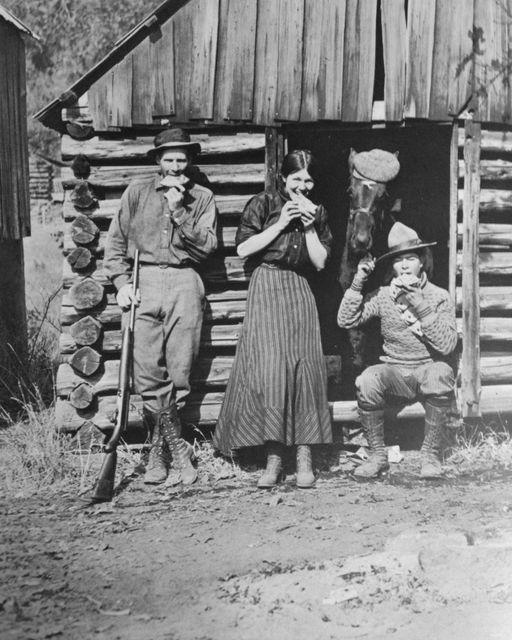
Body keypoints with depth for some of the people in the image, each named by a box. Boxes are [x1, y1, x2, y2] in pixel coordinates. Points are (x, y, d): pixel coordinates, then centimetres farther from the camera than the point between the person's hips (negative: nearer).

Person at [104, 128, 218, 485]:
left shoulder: (202, 197, 12)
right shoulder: (137, 192, 13)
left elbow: (207, 246, 0)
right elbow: (115, 241, 11)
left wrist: (179, 211, -8)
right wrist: (122, 282, 0)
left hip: (185, 284, 0)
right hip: (143, 283, 0)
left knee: (179, 374, -4)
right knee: (148, 374, -7)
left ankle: (160, 449, 12)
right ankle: (178, 447, 5)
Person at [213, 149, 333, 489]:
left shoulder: (318, 213, 13)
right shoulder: (263, 203, 2)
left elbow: (320, 262, 6)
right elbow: (243, 248, -6)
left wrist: (309, 225, -4)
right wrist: (280, 224, -9)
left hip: (300, 292, 3)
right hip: (267, 287, -3)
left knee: (306, 368, -4)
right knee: (269, 366, -12)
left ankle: (304, 456, 0)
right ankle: (274, 457, -8)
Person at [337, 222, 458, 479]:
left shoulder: (439, 297, -3)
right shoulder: (383, 296, 2)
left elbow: (447, 345, -16)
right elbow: (345, 321, -7)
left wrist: (421, 306, -24)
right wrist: (358, 282, -14)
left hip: (428, 371, -1)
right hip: (395, 374, 2)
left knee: (441, 372, -36)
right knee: (367, 380, -30)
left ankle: (430, 453, -17)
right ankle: (377, 455, -10)